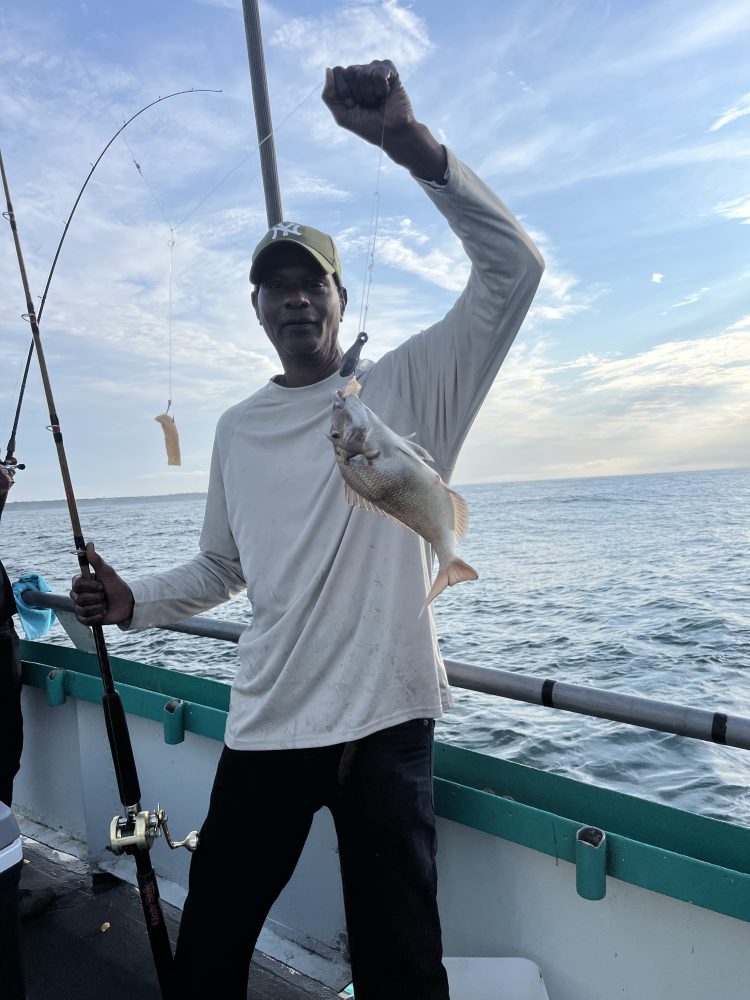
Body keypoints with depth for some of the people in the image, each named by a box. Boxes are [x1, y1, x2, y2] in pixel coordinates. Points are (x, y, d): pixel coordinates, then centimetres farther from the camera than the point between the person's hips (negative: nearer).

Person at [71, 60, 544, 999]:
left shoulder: (405, 387, -1)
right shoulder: (236, 429, 10)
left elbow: (513, 266, -10)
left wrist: (410, 143, -20)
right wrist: (134, 602, 0)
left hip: (385, 718, -3)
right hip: (265, 722, 4)